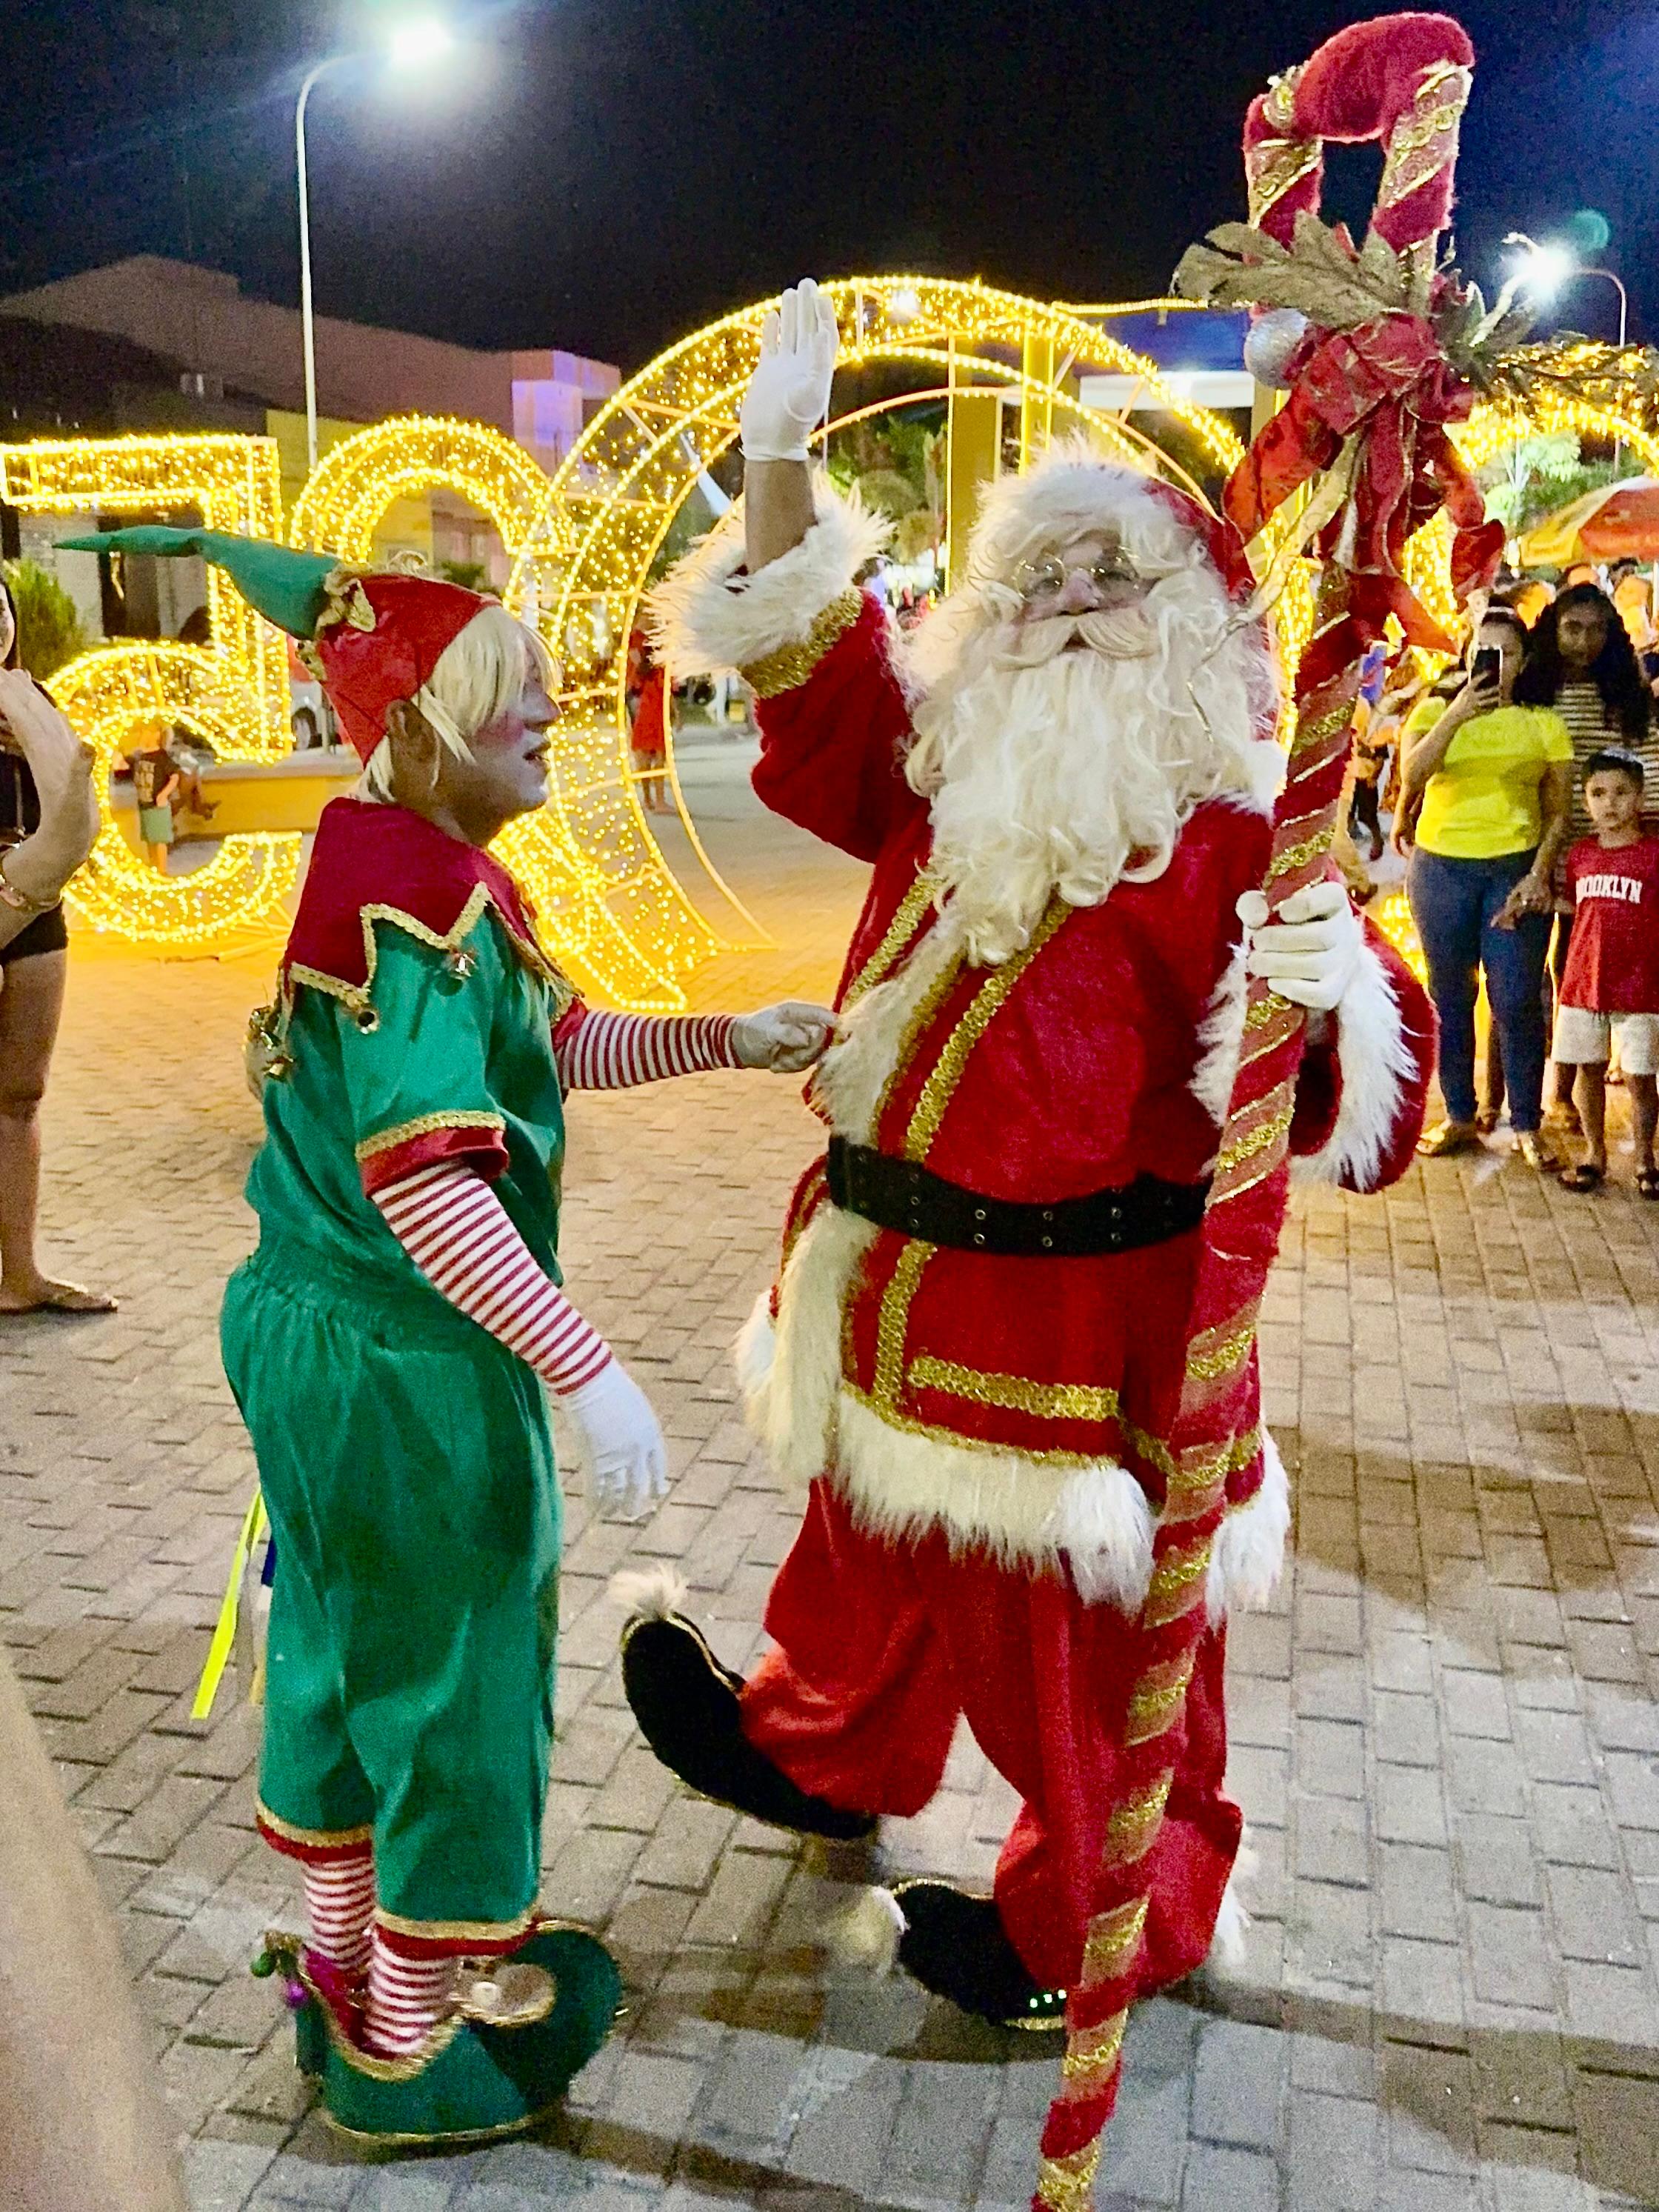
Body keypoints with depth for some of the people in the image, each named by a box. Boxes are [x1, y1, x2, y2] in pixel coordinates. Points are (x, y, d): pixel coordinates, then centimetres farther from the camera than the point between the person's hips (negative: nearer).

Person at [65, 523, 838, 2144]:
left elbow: (559, 1044, 17)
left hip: (336, 1338, 10)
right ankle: (415, 2041, 28)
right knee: (450, 1675, 7)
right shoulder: (410, 890, -24)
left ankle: (347, 1955, 45)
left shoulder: (436, 870, 7)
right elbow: (425, 1184, -30)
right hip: (405, 1364, -10)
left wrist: (730, 1038, 10)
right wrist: (584, 1370, -28)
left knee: (352, 1649, 23)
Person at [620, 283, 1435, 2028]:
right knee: (876, 1549, 30)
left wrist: (1331, 998, -42)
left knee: (1076, 1637, 11)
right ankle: (817, 1759, 58)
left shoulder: (1231, 840, -17)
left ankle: (1087, 1933, 37)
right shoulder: (956, 777, 3)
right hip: (903, 1289, 7)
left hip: (1079, 1325, -7)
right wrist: (780, 461, 4)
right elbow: (813, 675, 14)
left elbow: (1351, 1116, -19)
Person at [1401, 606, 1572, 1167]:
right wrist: (1458, 713, -19)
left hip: (1515, 869, -1)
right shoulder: (1434, 711, 7)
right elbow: (1412, 774, -12)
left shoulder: (1544, 725, 7)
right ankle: (1459, 1118, 18)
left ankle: (1527, 1125, 9)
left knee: (1517, 1001, -3)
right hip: (1442, 867, 1)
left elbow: (1558, 814, 5)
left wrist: (1539, 875, -9)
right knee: (1450, 997, 7)